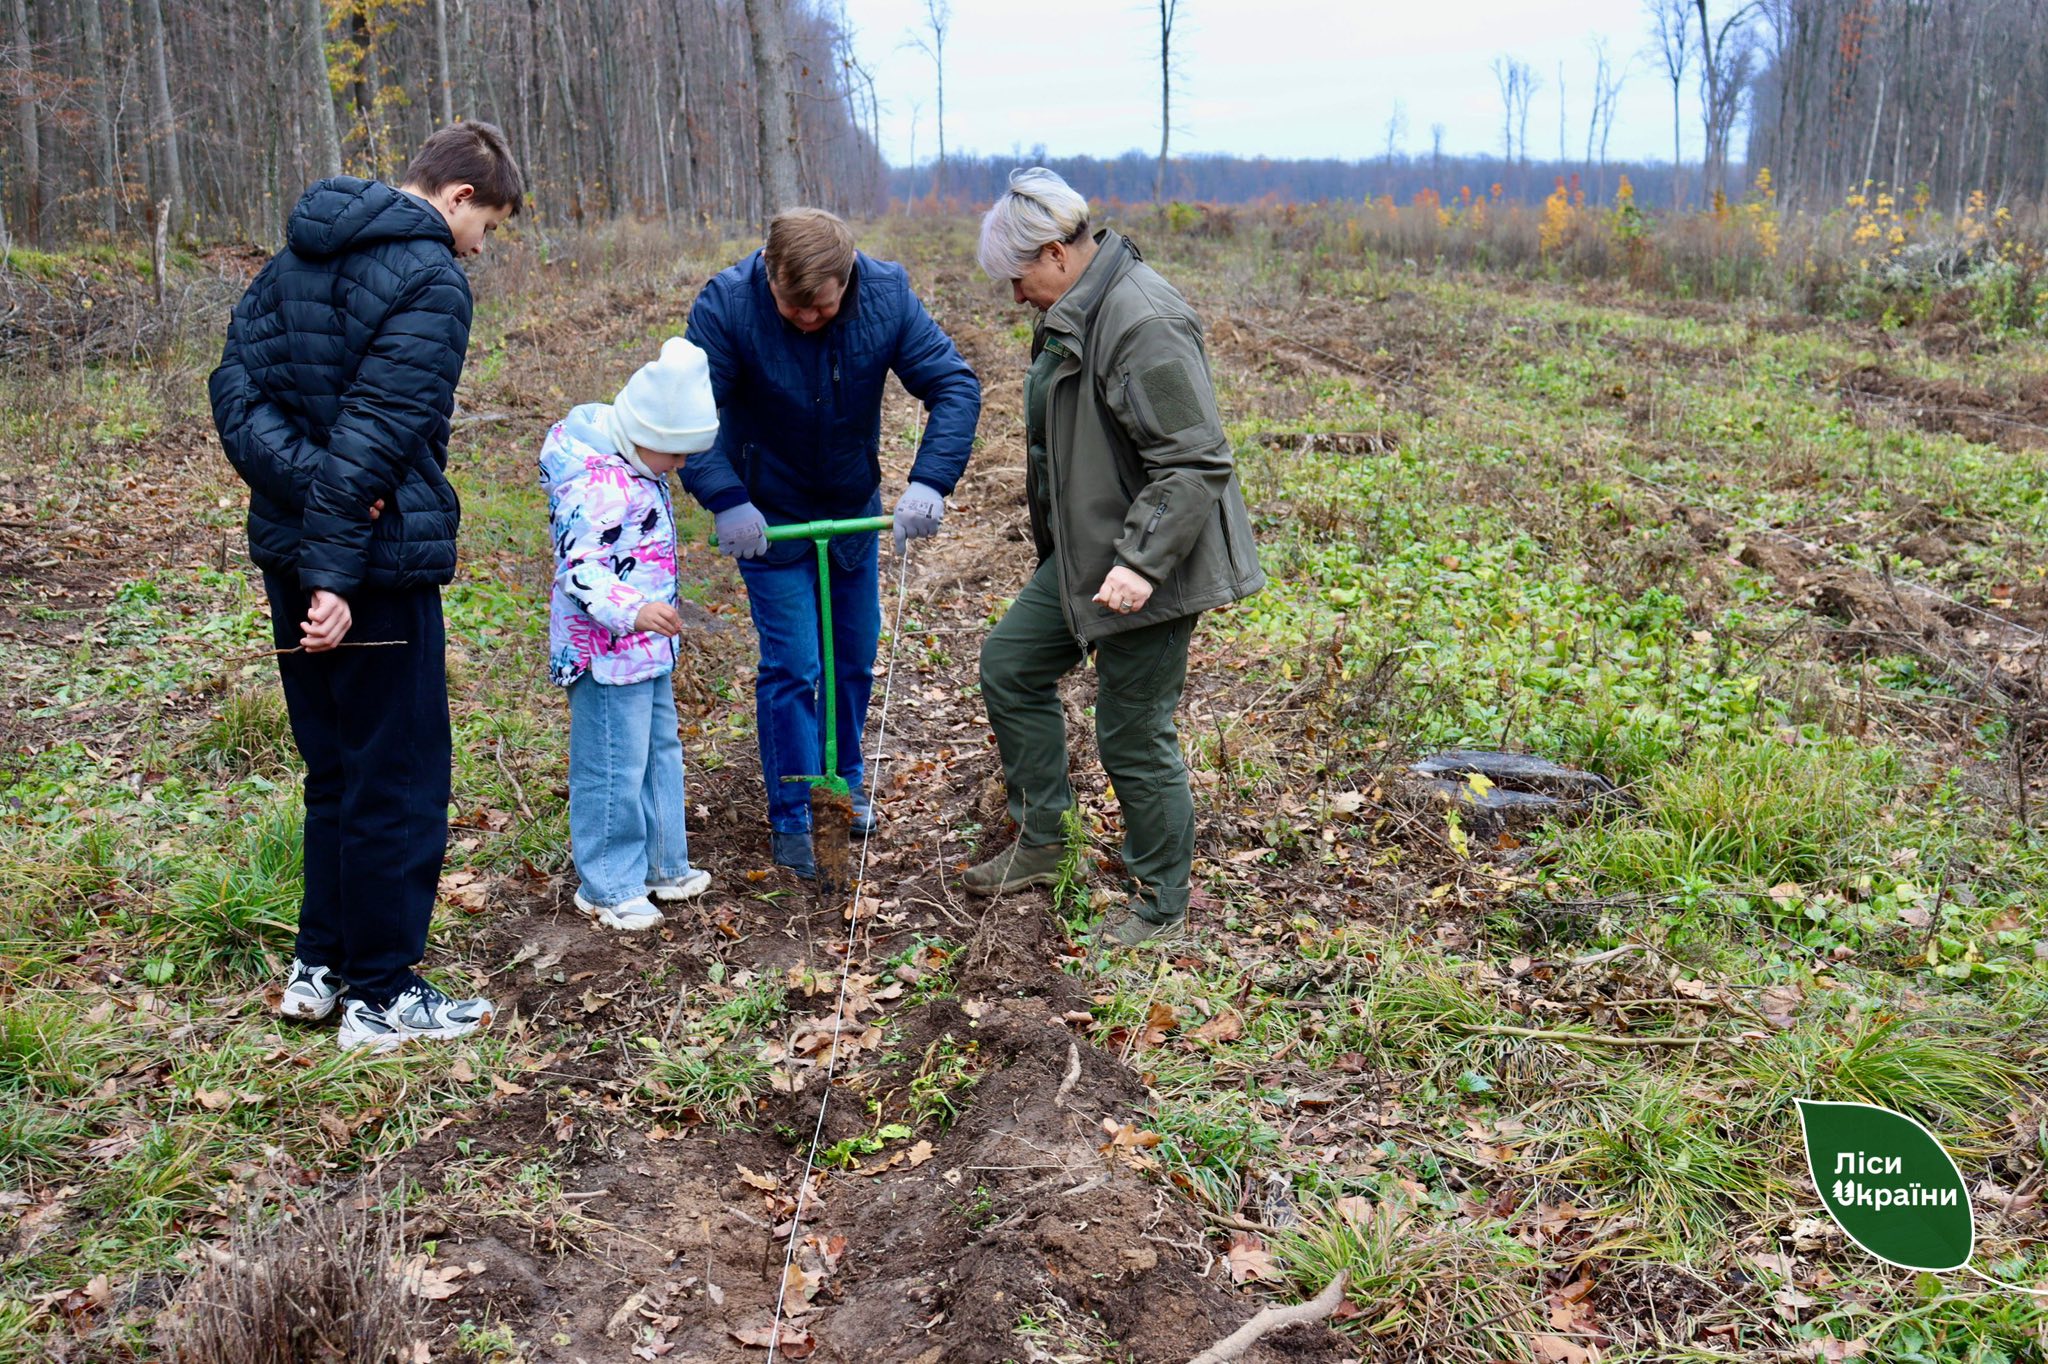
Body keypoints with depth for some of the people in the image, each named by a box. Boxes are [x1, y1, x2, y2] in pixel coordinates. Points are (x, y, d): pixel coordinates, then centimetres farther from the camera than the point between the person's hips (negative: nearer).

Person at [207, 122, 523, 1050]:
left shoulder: (301, 253, 13)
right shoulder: (431, 280, -13)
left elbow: (234, 387, 3)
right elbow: (372, 435, -22)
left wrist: (303, 483, -8)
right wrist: (335, 574, -22)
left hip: (290, 550, 9)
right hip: (374, 564, -8)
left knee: (335, 769, 19)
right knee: (398, 784, 3)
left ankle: (318, 965, 28)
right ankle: (381, 997, 13)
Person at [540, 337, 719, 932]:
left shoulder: (637, 468, 8)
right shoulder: (596, 486, -23)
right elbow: (581, 570, -29)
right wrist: (631, 612, -43)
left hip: (646, 645, 11)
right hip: (605, 650, -11)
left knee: (660, 751, 19)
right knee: (614, 766, -1)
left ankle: (662, 865, 34)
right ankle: (608, 887, 13)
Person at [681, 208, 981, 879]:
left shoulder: (888, 294, -19)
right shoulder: (726, 306, -25)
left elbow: (955, 386, -17)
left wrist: (930, 481, -29)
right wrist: (726, 500, -32)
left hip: (855, 510, 4)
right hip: (769, 517, -3)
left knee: (856, 656, 14)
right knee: (792, 666, -6)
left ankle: (844, 783, 36)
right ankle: (792, 818, 9)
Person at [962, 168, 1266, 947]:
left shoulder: (1144, 324, -24)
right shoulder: (1073, 312, 9)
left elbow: (1197, 461, -27)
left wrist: (1142, 563, -31)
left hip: (1149, 569, -11)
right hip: (1083, 554, 11)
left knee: (1133, 738, 0)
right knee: (1010, 664, 17)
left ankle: (1160, 903, 20)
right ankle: (1040, 844, 29)